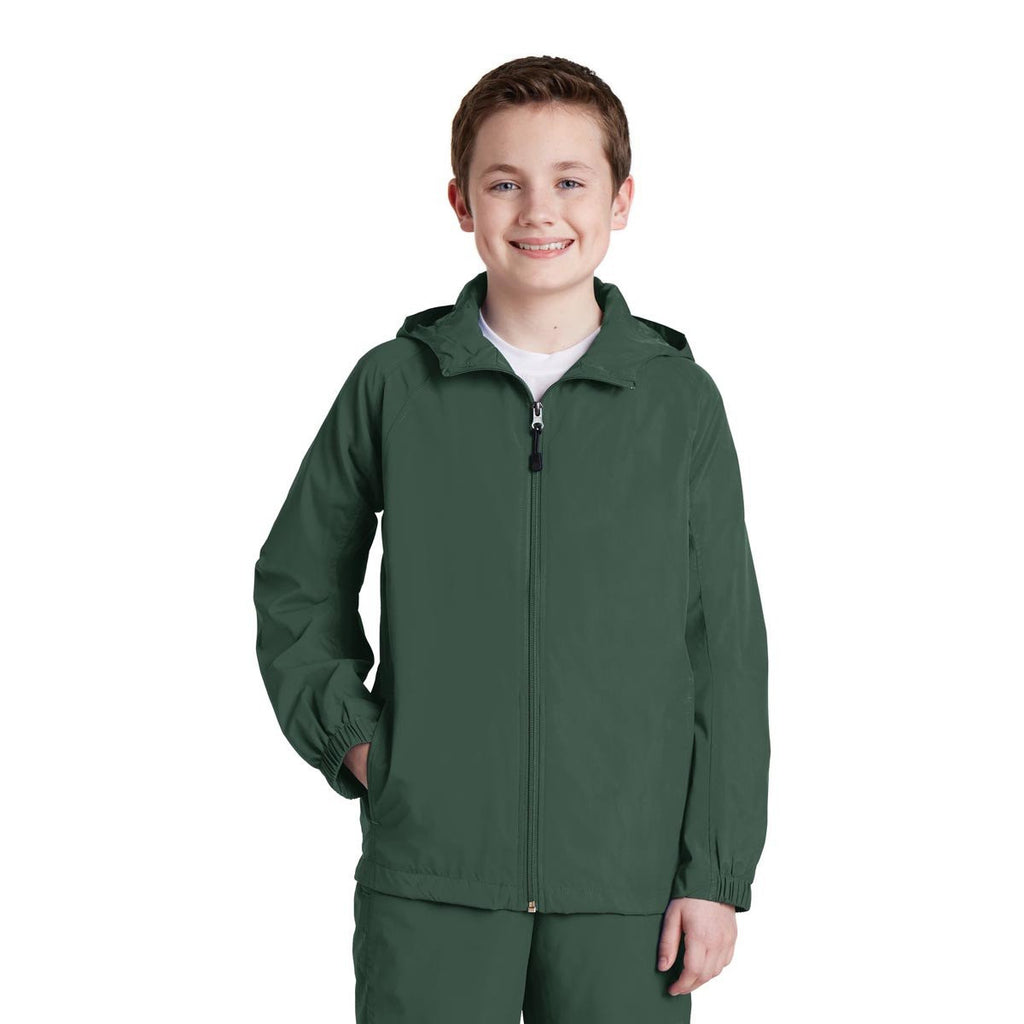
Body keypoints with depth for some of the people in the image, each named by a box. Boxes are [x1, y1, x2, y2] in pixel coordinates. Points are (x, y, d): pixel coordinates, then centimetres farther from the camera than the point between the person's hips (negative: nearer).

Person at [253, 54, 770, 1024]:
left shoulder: (681, 400, 1)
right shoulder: (393, 385, 2)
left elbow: (727, 650, 3)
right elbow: (297, 584, 15)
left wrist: (716, 871, 0)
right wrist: (346, 729, 1)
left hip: (626, 885, 0)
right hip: (426, 880, 0)